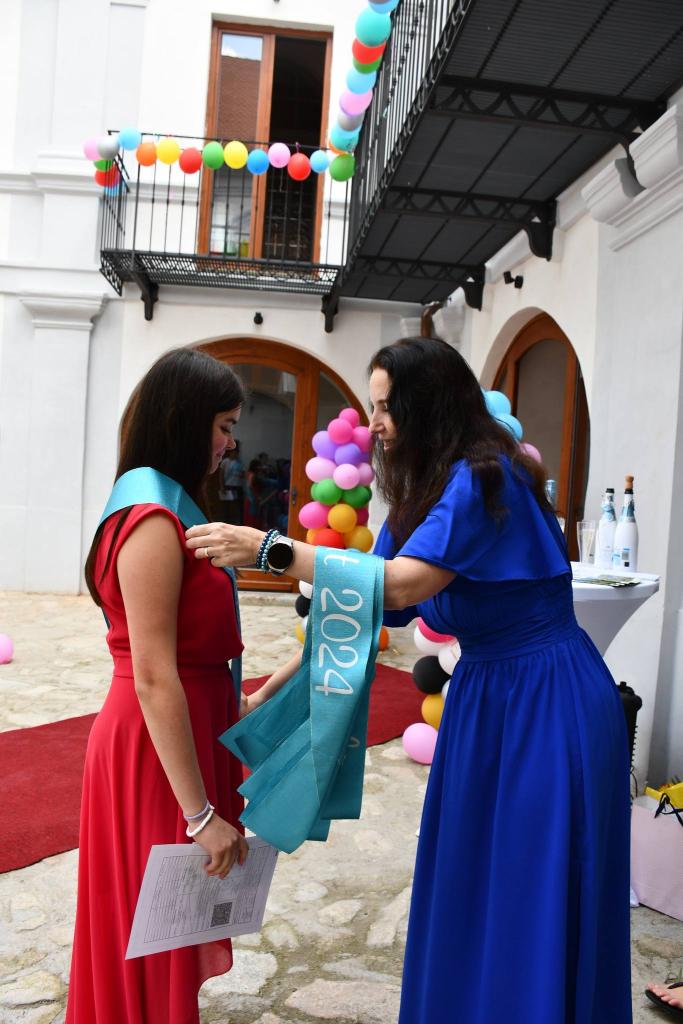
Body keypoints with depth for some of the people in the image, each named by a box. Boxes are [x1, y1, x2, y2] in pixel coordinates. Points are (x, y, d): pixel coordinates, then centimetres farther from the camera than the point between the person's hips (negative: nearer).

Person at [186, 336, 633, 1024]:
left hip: (546, 703, -8)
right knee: (466, 888, 17)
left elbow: (401, 585, -31)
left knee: (531, 902, 6)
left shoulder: (484, 476, -19)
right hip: (482, 695, 8)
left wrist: (269, 548, -32)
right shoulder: (420, 491, 6)